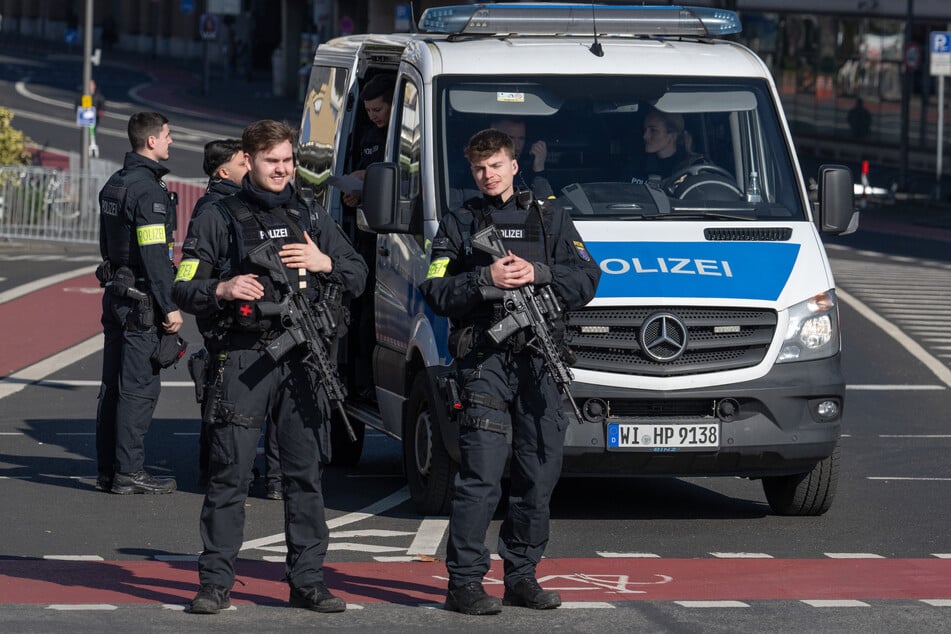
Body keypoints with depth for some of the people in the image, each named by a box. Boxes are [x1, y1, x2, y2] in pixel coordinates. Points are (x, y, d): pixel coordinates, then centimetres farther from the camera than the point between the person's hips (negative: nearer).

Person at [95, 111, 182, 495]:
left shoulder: (114, 185, 14)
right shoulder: (148, 189, -17)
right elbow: (154, 254, -21)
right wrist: (169, 306, -19)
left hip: (115, 293, 10)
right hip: (142, 299, -10)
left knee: (114, 384, 12)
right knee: (139, 386, -6)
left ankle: (107, 469, 15)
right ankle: (129, 473, -6)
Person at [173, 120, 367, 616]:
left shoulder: (309, 216, 15)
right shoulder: (218, 220, 5)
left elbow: (358, 277, 17)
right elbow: (183, 290, 2)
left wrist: (324, 262, -3)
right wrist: (222, 289, -17)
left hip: (301, 356, 3)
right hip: (241, 358, -3)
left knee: (305, 472, 4)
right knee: (230, 473, -3)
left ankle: (307, 580, 10)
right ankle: (216, 581, 2)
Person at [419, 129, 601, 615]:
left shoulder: (550, 219, 16)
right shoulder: (458, 224, 12)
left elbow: (586, 280, 7)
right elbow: (436, 292, 1)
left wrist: (537, 274, -9)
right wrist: (486, 279, -13)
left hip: (540, 360, 3)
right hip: (484, 359, -3)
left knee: (539, 475, 6)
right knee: (480, 477, -11)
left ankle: (522, 576, 15)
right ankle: (464, 583, -10)